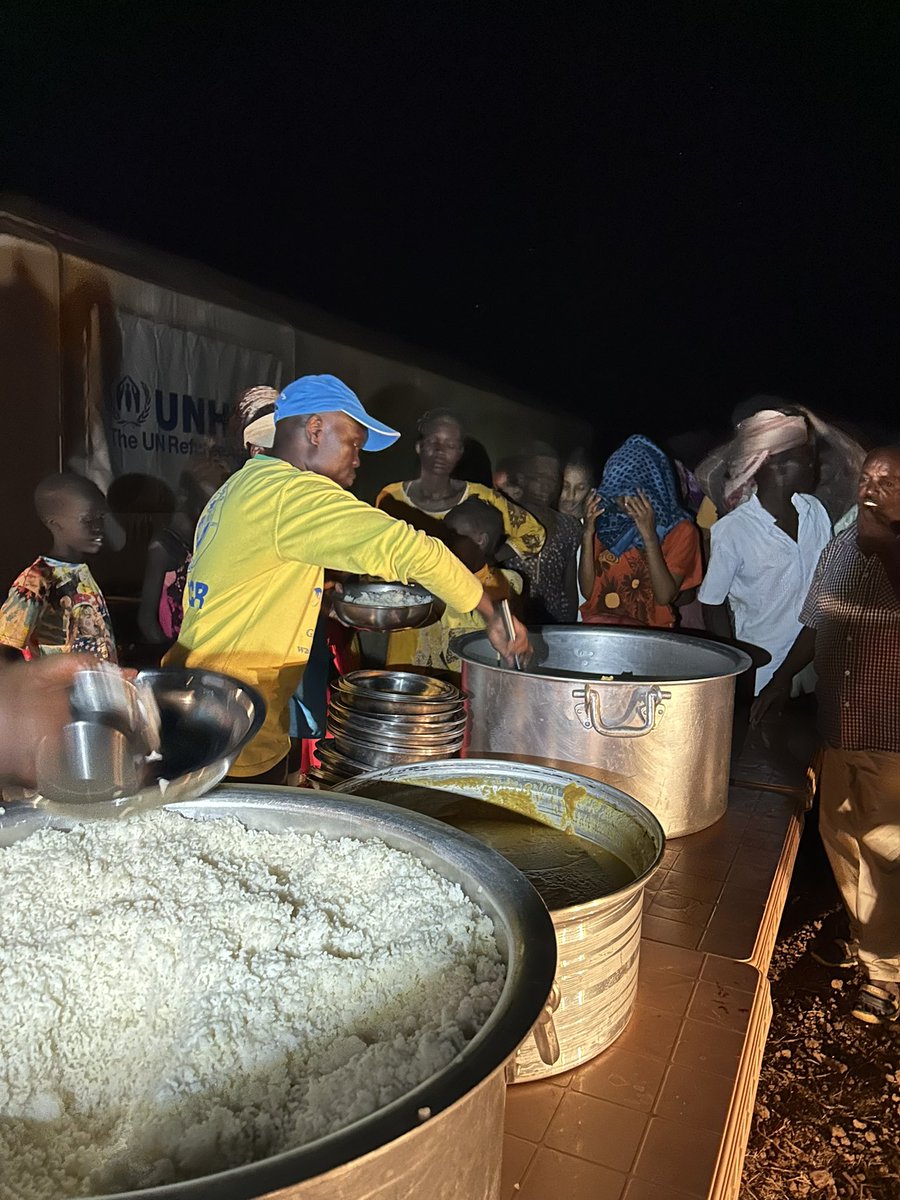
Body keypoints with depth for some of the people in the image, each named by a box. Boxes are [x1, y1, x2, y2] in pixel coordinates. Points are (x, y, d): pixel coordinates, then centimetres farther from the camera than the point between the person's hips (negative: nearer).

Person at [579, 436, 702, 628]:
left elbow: (665, 596, -12)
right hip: (597, 623, 4)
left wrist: (649, 535, -17)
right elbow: (587, 590, 2)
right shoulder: (606, 523, 6)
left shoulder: (679, 530, -1)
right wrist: (588, 534, -7)